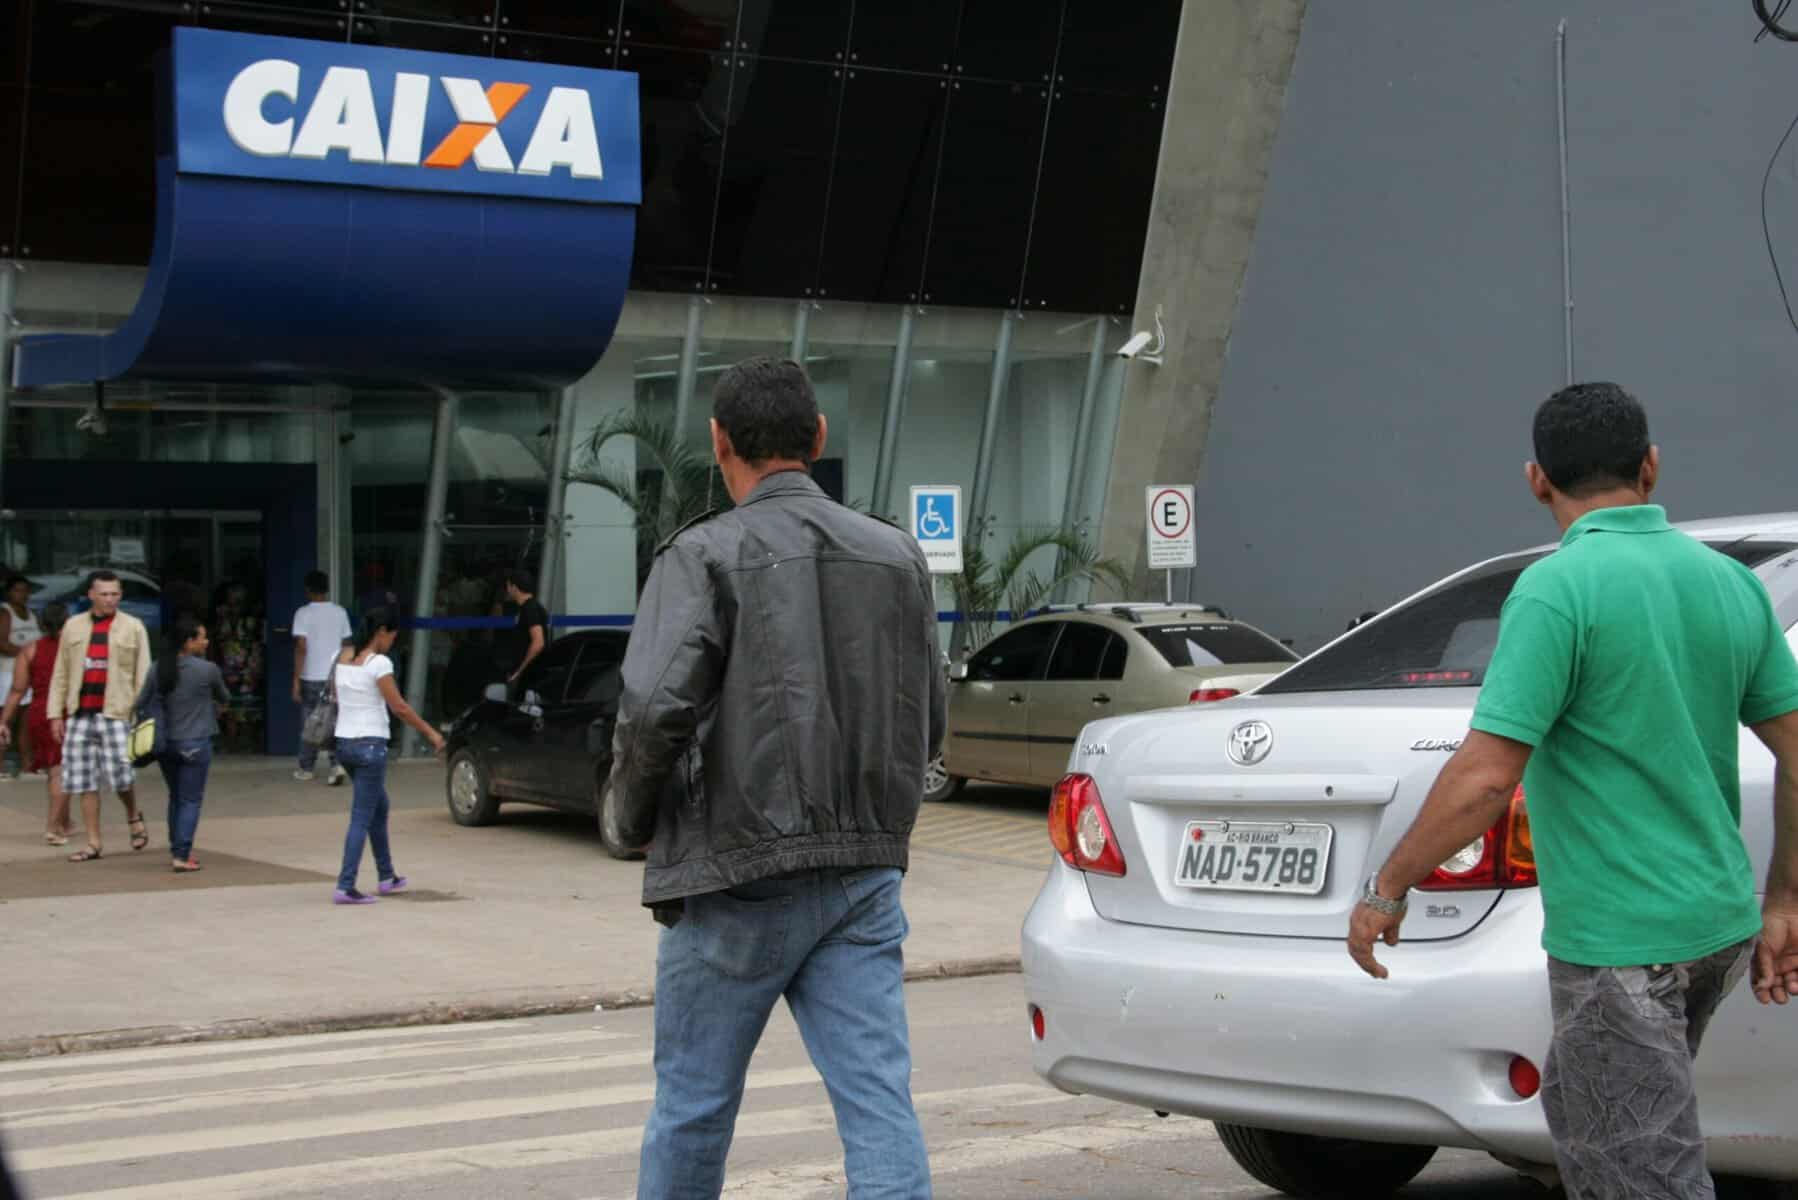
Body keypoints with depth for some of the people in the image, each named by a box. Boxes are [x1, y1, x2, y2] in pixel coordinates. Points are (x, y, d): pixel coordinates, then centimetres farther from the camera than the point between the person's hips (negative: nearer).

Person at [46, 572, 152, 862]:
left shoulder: (133, 627, 4)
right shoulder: (73, 626, 11)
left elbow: (143, 675, 1)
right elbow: (60, 674, 12)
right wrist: (55, 713, 5)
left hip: (116, 713, -3)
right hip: (79, 715, 3)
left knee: (120, 774, -10)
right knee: (84, 782, 4)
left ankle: (133, 816, 21)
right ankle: (93, 844, 11)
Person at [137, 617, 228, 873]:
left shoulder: (159, 669, 1)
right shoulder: (207, 670, -10)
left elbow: (141, 704, 4)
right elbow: (224, 698, 8)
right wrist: (216, 707, 31)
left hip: (165, 743, 5)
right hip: (195, 743, -5)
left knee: (176, 797, 19)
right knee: (191, 800, 0)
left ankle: (176, 850, 23)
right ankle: (181, 855, -6)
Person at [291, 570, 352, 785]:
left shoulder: (304, 613, -8)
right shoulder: (340, 612, 4)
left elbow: (301, 647, -13)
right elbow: (346, 645, 6)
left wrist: (296, 681, -11)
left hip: (311, 677, -3)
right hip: (335, 676, 3)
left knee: (310, 724, 9)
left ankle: (306, 769, 18)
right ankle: (336, 764, -10)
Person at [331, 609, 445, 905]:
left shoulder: (344, 659, 8)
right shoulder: (379, 663, -14)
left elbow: (338, 699, 14)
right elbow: (399, 707, -13)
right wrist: (431, 733, -5)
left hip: (345, 743, 8)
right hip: (370, 745, -8)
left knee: (379, 807, 22)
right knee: (362, 818, -5)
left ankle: (386, 877, 30)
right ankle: (345, 887, -11)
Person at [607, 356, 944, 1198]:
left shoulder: (707, 556, -8)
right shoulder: (897, 558, 9)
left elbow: (656, 709, -17)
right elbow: (926, 727, 12)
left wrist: (627, 819, 0)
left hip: (739, 881, -4)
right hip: (866, 875, 4)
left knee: (692, 1106, 11)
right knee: (880, 1105, -1)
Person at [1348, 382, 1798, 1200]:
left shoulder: (1559, 589, -15)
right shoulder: (1730, 582, 6)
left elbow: (1485, 779, -20)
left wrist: (1387, 890, -8)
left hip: (1617, 941, -8)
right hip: (1716, 924, 8)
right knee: (1579, 1115, 25)